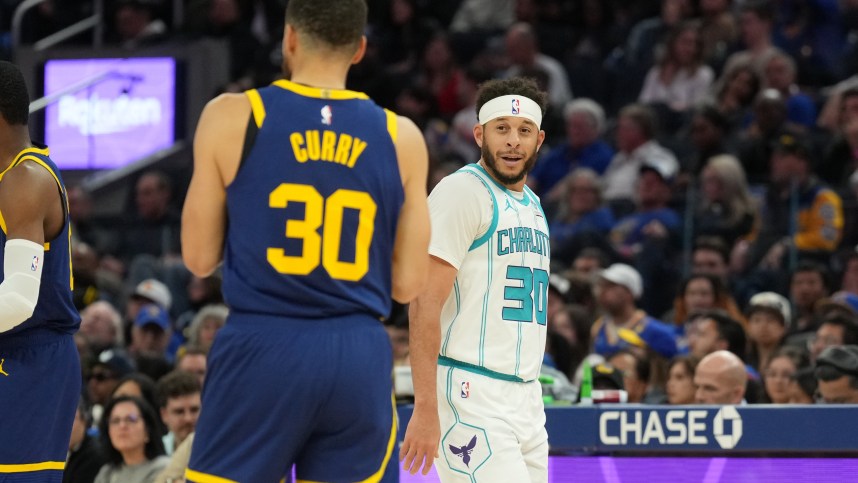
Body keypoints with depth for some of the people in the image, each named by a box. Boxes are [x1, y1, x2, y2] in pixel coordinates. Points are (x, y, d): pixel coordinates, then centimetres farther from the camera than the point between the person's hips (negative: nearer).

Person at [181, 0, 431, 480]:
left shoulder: (233, 118, -2)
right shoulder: (400, 137, 4)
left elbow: (200, 258, 5)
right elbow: (408, 283, 7)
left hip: (263, 351, -2)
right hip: (359, 358, 2)